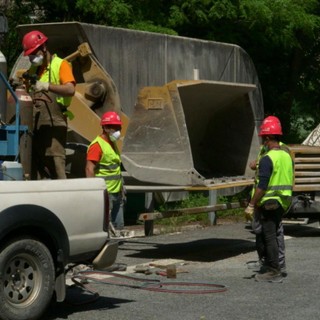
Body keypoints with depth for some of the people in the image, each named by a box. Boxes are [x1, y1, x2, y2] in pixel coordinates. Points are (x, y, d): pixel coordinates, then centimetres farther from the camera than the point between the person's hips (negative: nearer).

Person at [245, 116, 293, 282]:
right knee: (272, 236, 17)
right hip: (282, 204, 8)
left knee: (268, 237, -2)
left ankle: (274, 272, 1)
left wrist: (251, 205, -15)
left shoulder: (267, 159, -17)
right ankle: (270, 267, 23)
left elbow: (262, 186, -21)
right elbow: (289, 182, 15)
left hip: (268, 204, -8)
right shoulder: (287, 156, 9)